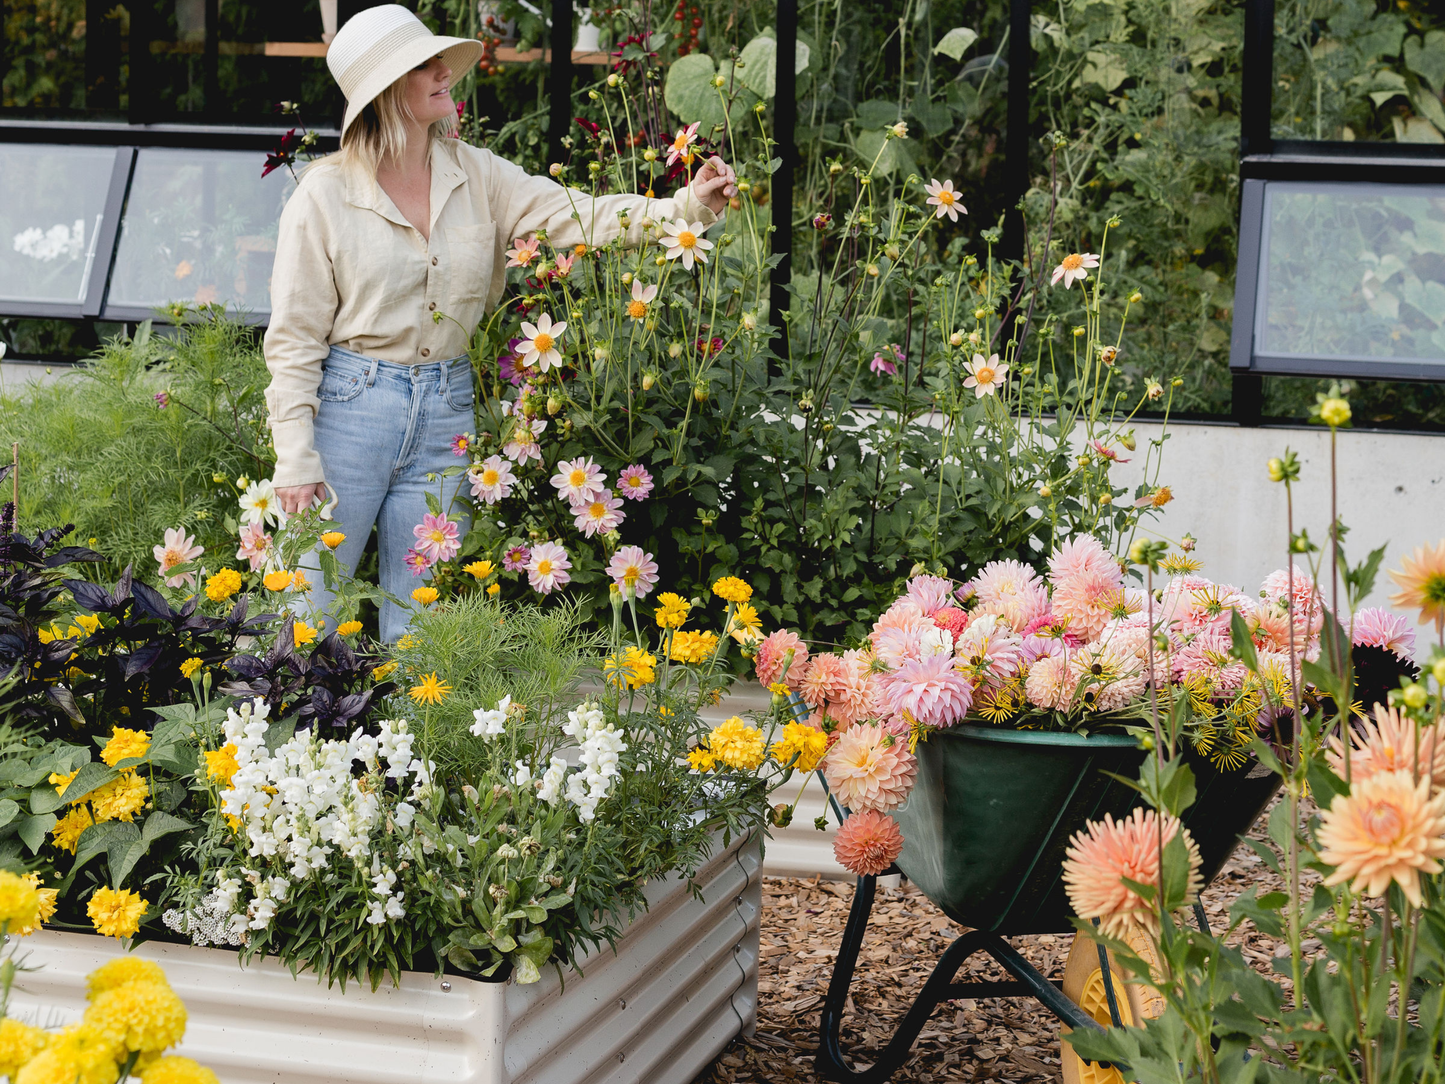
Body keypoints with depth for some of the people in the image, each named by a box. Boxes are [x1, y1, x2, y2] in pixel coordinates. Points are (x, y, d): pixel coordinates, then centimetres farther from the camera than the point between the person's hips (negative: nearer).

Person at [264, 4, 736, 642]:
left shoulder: (475, 176, 4)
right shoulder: (325, 194, -7)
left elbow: (577, 217, -3)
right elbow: (293, 337, -6)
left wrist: (687, 206, -17)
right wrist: (295, 460, -11)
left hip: (445, 411, 4)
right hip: (350, 404, -4)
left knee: (416, 621, 10)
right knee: (309, 614, 1)